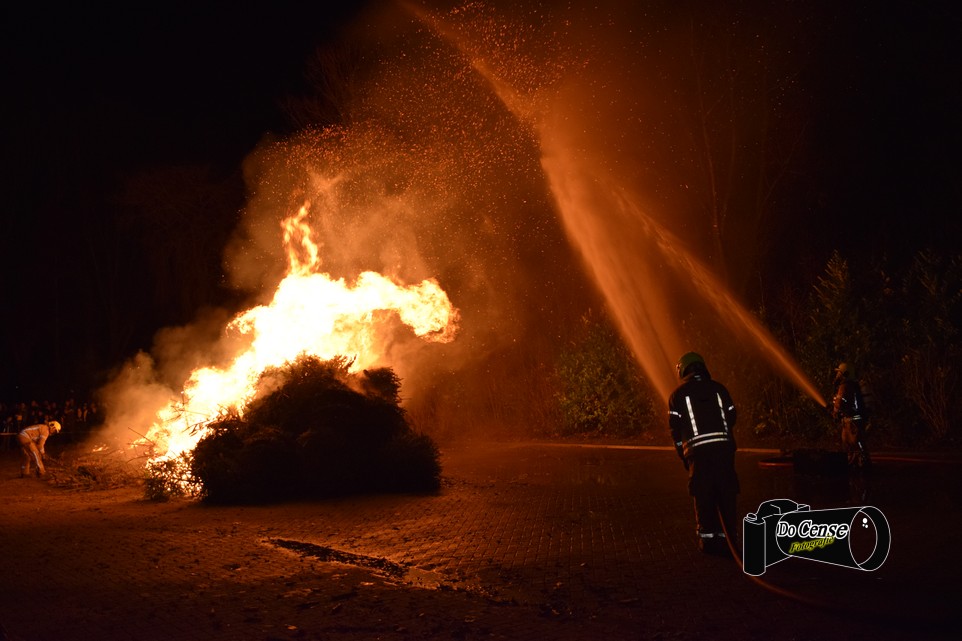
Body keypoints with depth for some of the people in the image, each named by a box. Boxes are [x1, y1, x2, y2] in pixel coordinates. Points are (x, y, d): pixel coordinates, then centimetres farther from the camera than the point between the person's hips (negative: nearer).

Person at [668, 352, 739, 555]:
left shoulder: (678, 394, 6)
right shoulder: (718, 389, 12)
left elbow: (675, 428, 4)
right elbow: (732, 418, 12)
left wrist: (683, 455, 12)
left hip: (698, 451, -2)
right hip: (724, 448, 2)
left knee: (704, 495, 6)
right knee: (726, 493, 9)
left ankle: (708, 537, 4)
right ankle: (729, 536, 11)